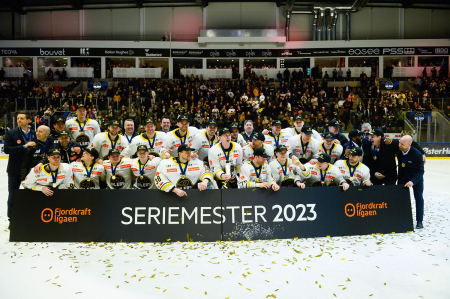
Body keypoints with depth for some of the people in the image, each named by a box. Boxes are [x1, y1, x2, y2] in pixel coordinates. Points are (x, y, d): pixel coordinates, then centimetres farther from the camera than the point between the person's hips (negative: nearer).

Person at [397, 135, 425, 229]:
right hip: (403, 176, 4)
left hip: (416, 177, -3)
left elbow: (421, 171, -26)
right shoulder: (398, 150, -21)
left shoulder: (417, 154, -32)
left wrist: (412, 181, -37)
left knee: (418, 197, 0)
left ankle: (419, 221, 10)